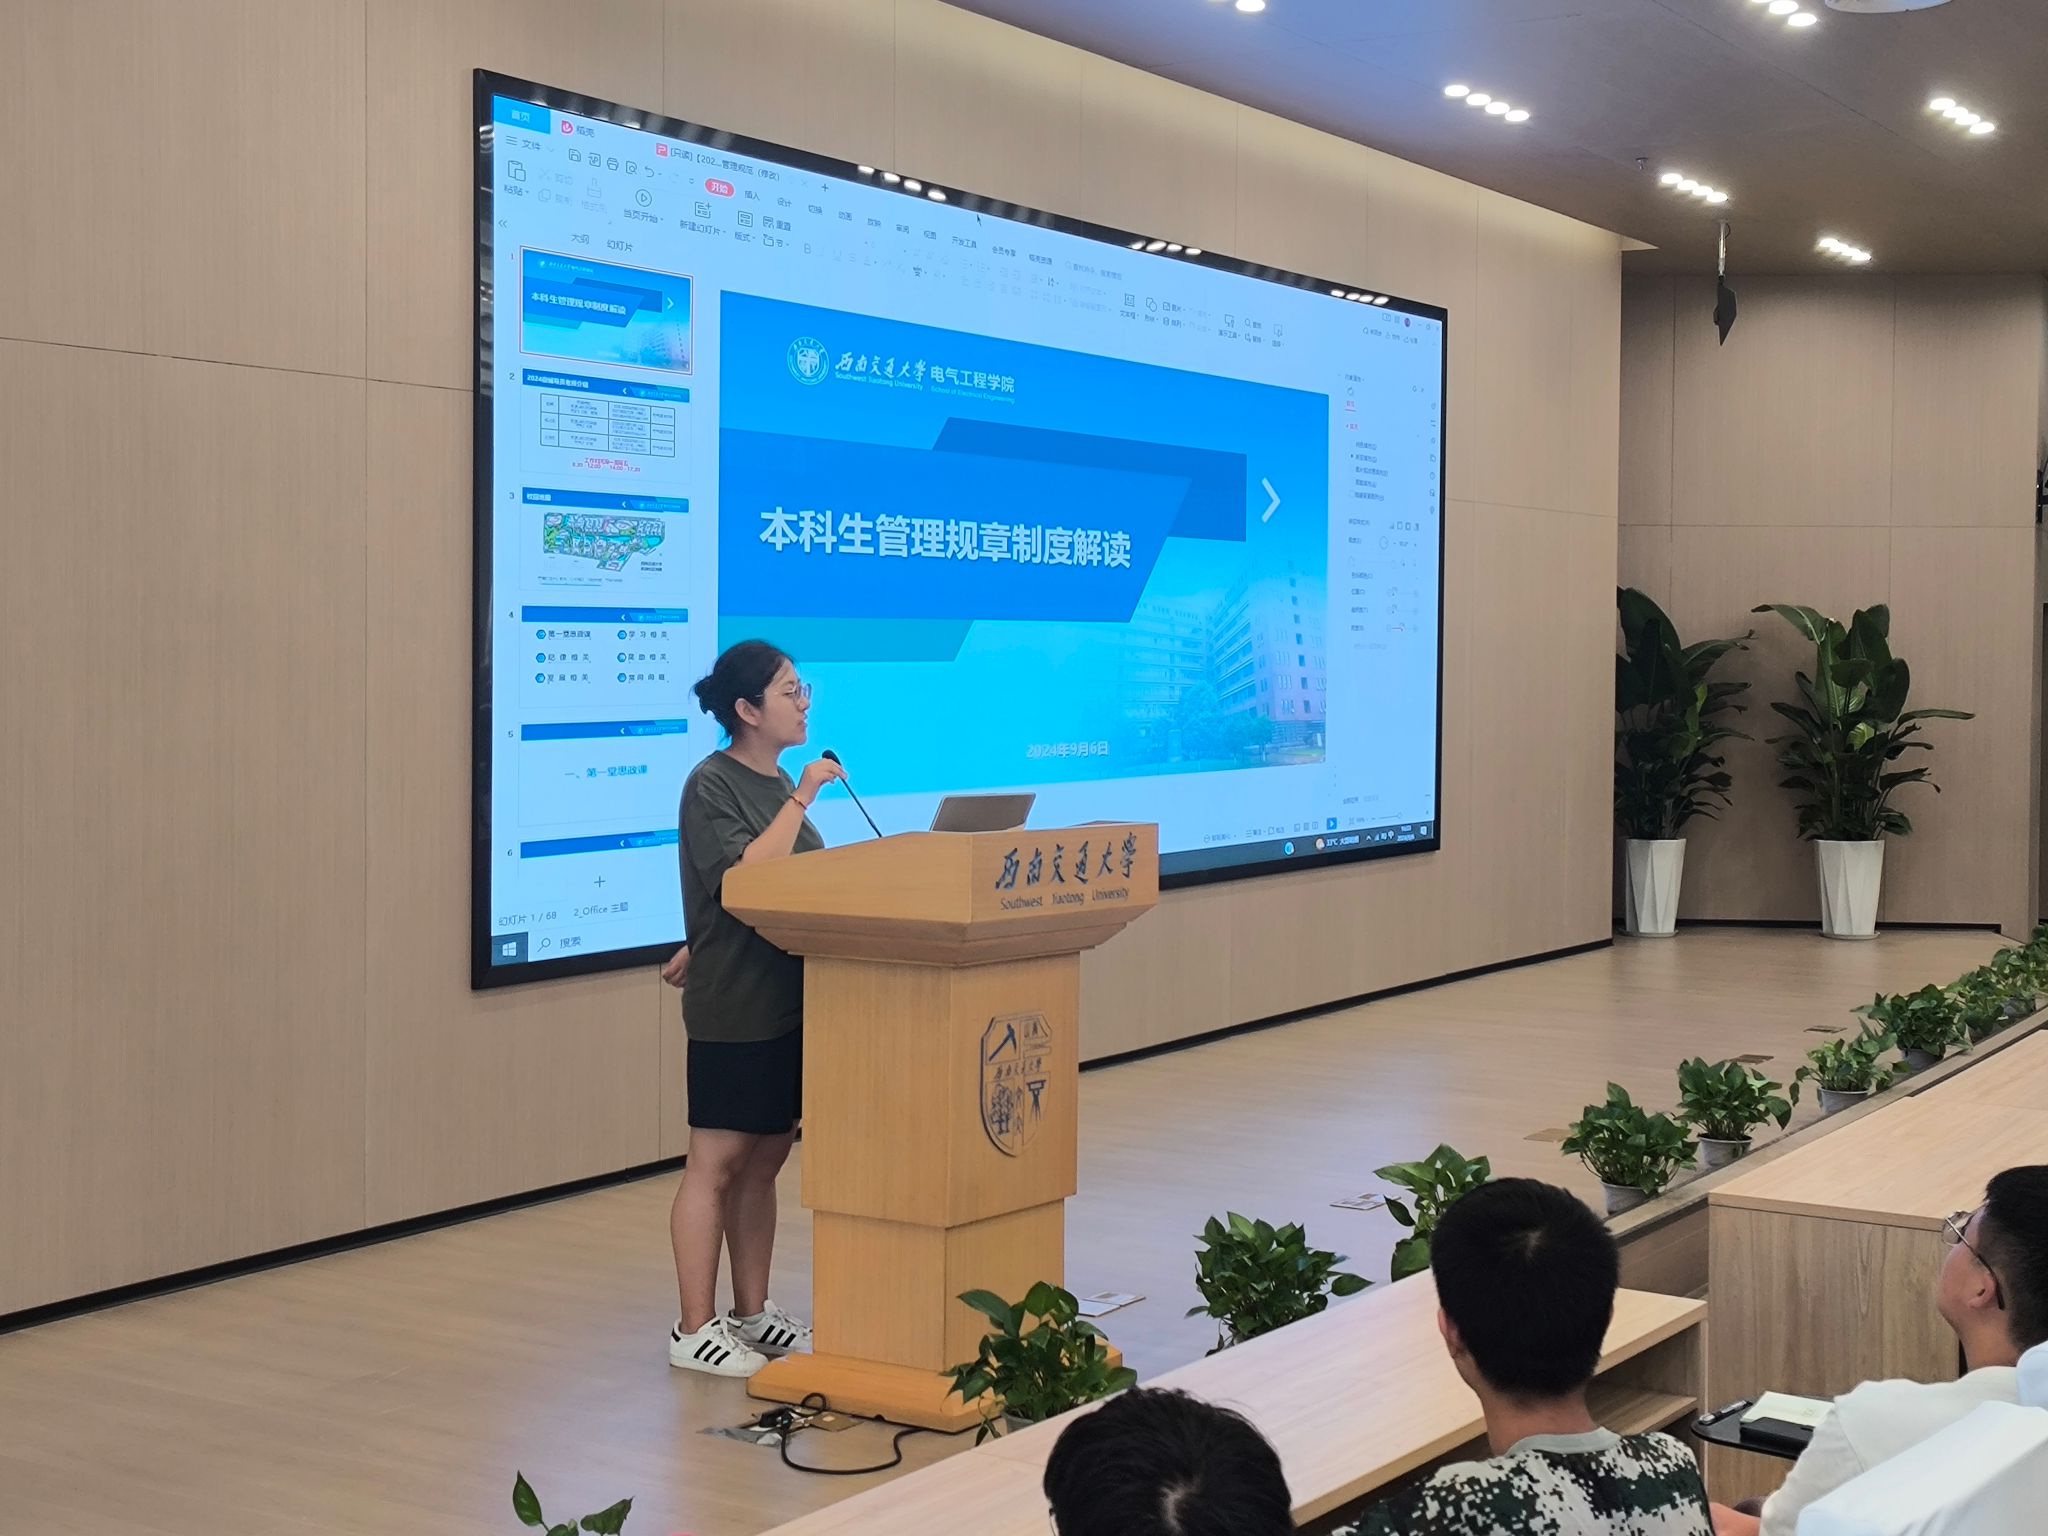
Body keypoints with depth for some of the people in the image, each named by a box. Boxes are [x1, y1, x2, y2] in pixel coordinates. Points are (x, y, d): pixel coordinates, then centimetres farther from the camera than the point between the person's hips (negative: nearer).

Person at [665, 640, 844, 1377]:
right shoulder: (712, 784, -12)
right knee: (716, 1163, -2)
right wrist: (802, 800, -22)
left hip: (789, 998, 8)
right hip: (735, 1005, -8)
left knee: (764, 1161, 13)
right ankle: (695, 1330, 4)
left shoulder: (780, 783, 12)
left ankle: (752, 1314, 22)